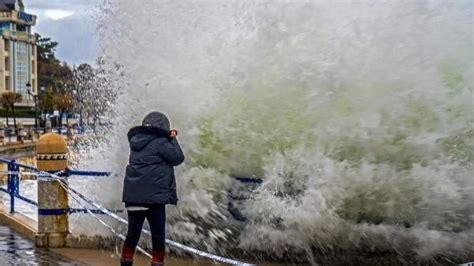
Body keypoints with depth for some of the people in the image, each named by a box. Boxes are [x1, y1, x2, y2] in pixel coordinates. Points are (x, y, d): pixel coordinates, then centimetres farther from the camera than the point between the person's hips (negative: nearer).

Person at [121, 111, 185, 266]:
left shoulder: (136, 141, 11)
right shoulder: (160, 142, -12)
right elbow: (178, 158, -6)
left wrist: (169, 138, 10)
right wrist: (172, 139, 4)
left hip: (133, 195, 7)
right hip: (153, 195, -7)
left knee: (133, 231, 14)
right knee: (158, 233, 1)